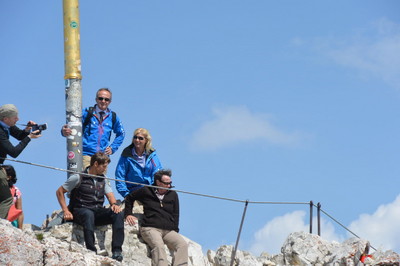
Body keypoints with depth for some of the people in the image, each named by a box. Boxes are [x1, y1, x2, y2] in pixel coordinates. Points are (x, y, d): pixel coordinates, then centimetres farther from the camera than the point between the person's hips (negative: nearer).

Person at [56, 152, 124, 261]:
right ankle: (91, 251, -45)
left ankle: (117, 250, -29)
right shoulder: (79, 177, 0)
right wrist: (66, 211, -7)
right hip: (81, 210, -5)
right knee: (89, 214, -41)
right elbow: (59, 192, 3)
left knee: (118, 214, -22)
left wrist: (114, 204, -13)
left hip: (98, 211, 5)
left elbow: (110, 195, 13)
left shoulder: (103, 180, 18)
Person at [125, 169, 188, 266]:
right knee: (158, 245, -38)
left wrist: (174, 230, 9)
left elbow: (175, 215, 22)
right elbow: (129, 198, 27)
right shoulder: (146, 191, 12)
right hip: (150, 228, -4)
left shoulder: (173, 195, 20)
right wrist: (128, 214, 16)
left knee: (183, 244, -27)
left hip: (168, 230, 4)